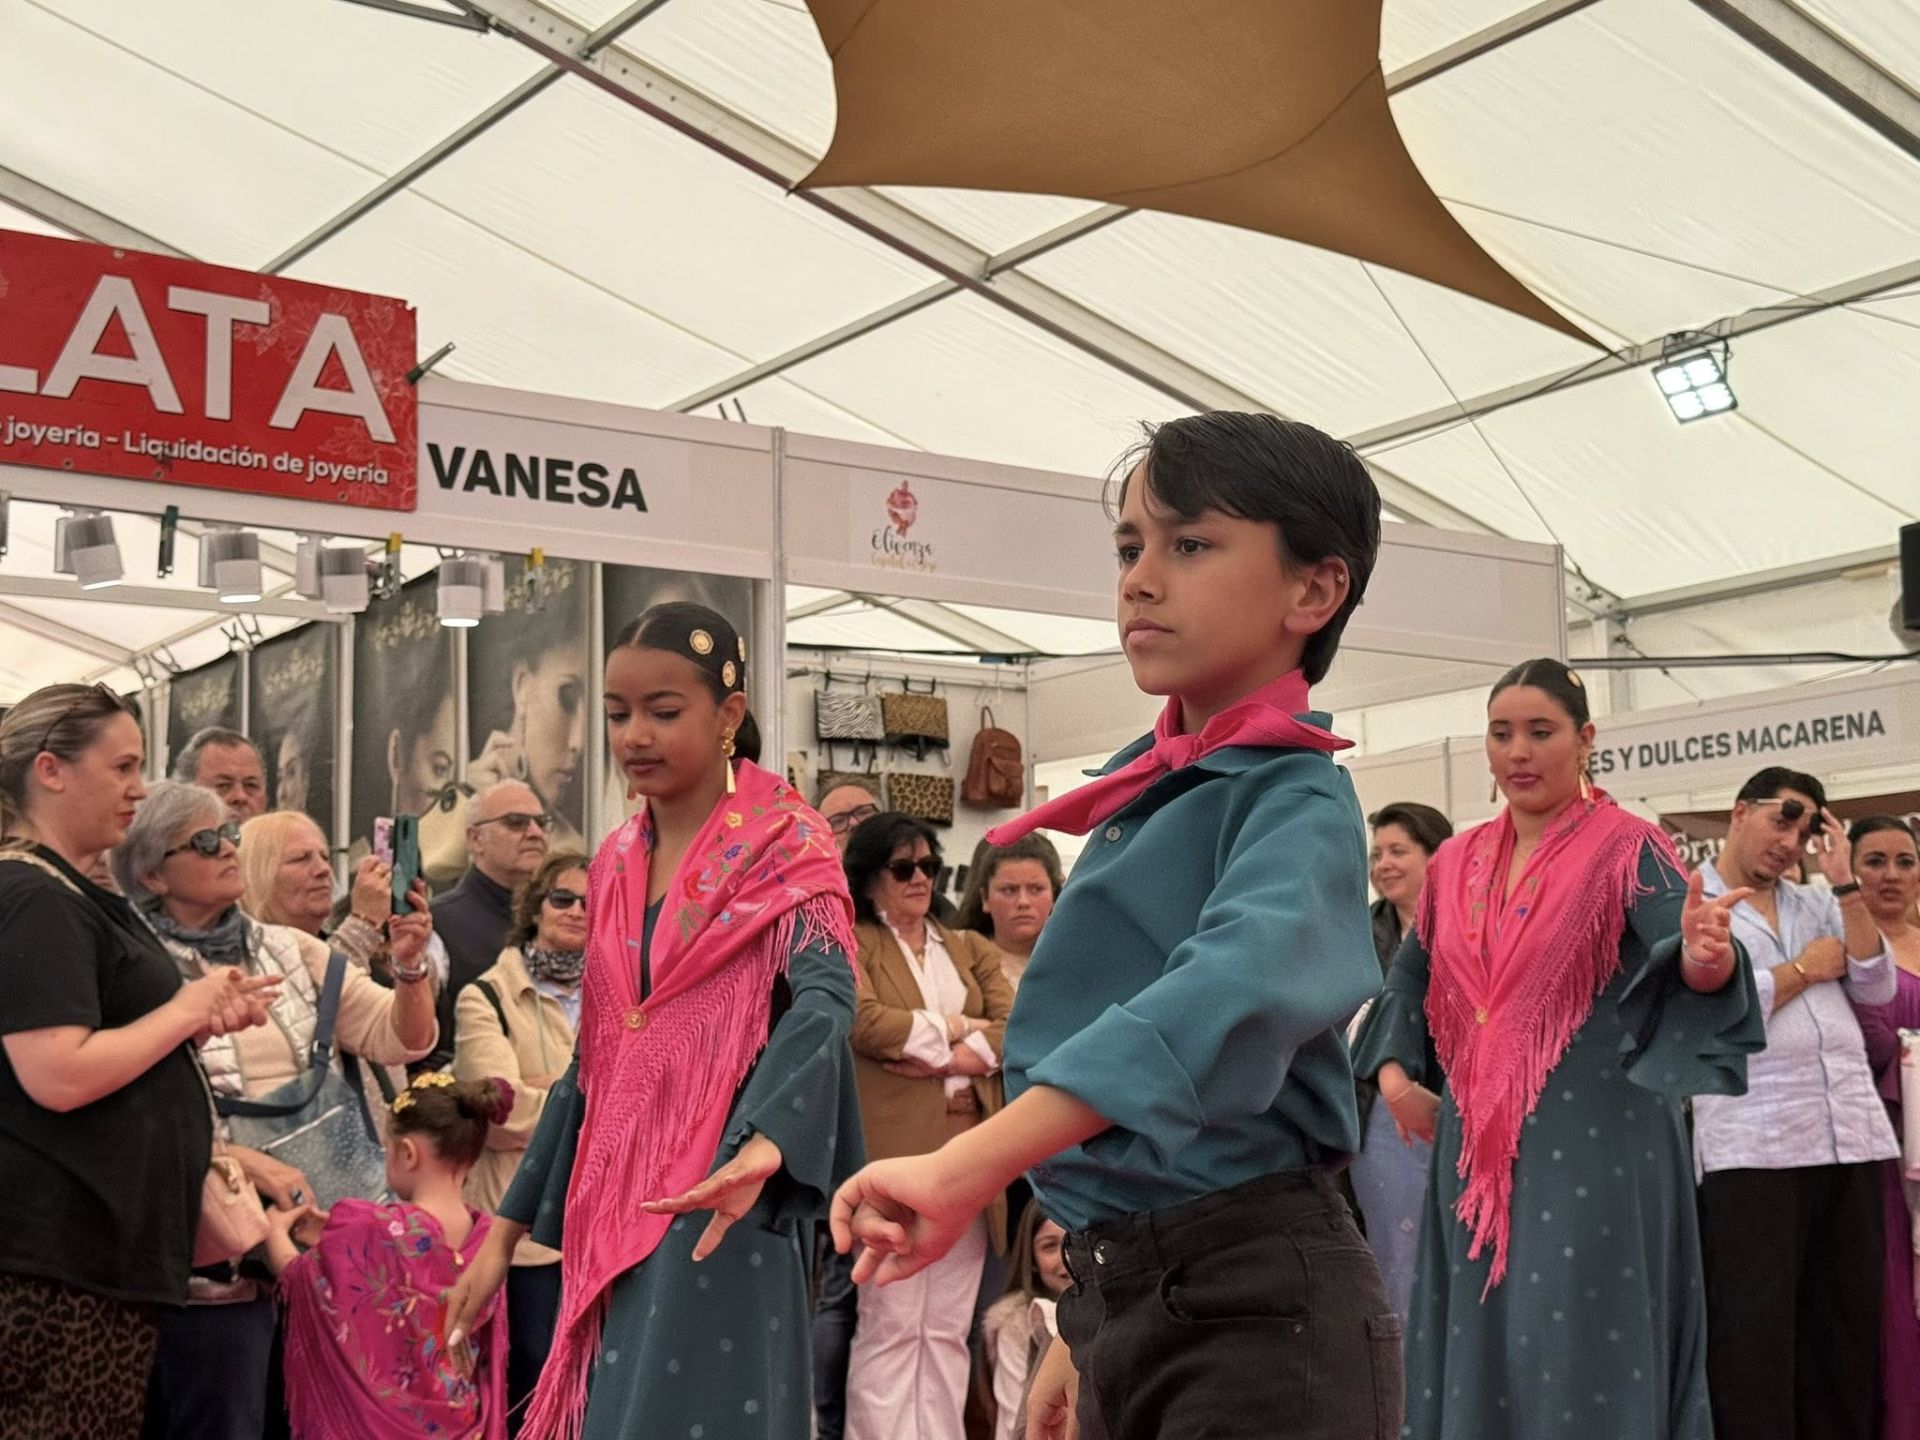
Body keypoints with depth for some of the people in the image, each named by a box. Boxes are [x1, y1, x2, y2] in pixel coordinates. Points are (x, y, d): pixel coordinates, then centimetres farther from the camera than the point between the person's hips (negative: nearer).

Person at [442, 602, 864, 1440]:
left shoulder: (784, 848, -5)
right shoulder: (615, 864, 13)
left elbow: (825, 997, -24)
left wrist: (762, 1143, -43)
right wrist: (507, 1229, 15)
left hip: (718, 1209, -6)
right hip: (611, 1211, 6)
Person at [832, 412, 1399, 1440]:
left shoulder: (1294, 802, -13)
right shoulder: (1142, 798, 11)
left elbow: (1236, 989, -33)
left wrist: (968, 1166, -41)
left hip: (1257, 1306, -7)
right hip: (1121, 1295, 7)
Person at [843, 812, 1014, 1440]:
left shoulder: (970, 949, 20)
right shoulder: (851, 944, 3)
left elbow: (1014, 1028, 6)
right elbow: (865, 1021, -14)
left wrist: (941, 1057, -10)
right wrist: (955, 1028, -3)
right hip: (893, 1152, -5)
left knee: (948, 1328, 7)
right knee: (891, 1326, -5)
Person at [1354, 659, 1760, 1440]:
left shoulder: (1627, 848, -5)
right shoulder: (1456, 863, 10)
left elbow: (1682, 960, -19)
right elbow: (1409, 976, 22)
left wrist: (1704, 957, -41)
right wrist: (1394, 1075, 10)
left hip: (1594, 1139, -5)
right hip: (1478, 1145, 5)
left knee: (1583, 1351, -6)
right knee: (1477, 1342, 9)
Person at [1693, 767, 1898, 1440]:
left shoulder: (1818, 904, 17)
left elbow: (1878, 989, 6)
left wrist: (1844, 884, 2)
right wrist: (1806, 968, -2)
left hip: (1853, 1137, 6)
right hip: (1751, 1146, -6)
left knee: (1846, 1329, 12)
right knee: (1754, 1340, -2)